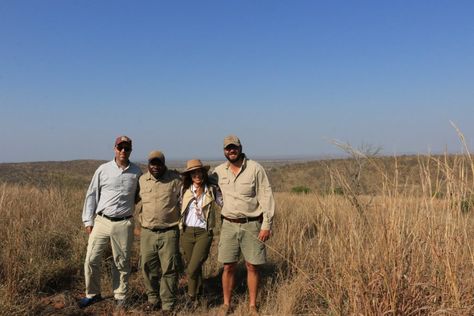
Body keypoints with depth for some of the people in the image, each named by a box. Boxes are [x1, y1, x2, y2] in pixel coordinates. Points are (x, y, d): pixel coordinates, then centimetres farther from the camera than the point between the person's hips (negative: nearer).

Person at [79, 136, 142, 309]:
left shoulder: (136, 172, 2)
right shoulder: (103, 169, 0)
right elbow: (91, 195, 4)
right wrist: (88, 221, 2)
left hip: (124, 224, 0)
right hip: (101, 221, 1)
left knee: (122, 263, 9)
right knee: (91, 259, 4)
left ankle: (120, 297, 25)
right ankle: (92, 294, 25)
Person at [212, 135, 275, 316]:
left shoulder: (255, 169, -7)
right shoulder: (219, 171, 3)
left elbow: (266, 197, -8)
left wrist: (266, 225, -12)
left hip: (252, 225, -2)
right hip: (229, 225, 2)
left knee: (252, 267, 6)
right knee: (228, 267, 7)